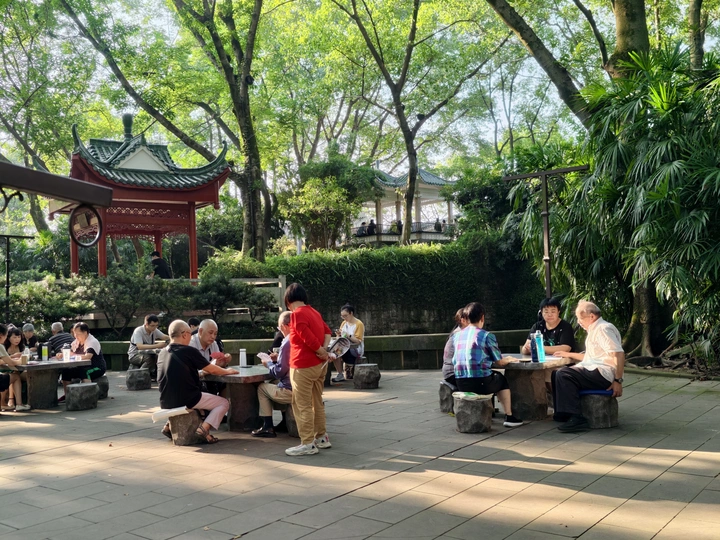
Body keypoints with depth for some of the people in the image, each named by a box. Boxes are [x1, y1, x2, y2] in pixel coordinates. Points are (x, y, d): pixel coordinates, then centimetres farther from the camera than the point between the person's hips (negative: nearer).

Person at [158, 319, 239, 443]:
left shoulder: (162, 353, 7)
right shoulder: (189, 351, -12)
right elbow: (212, 370, -3)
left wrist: (202, 372, 27)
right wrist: (227, 371, 16)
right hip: (187, 400, -7)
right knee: (224, 403, 8)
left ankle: (170, 425, 24)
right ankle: (204, 428, -10)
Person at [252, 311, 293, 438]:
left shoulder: (287, 343, -19)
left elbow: (279, 372, -17)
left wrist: (268, 363, 1)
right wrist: (277, 359, 18)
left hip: (290, 392, -8)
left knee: (261, 388, 15)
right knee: (273, 384, 32)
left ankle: (268, 427, 14)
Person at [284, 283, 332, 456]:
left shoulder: (297, 314, -16)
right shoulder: (313, 312, 11)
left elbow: (309, 338, -21)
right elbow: (327, 331, 14)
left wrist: (322, 352, -6)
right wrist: (324, 349, -1)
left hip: (304, 366, -9)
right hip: (319, 364, 9)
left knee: (302, 405, -3)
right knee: (317, 402, 17)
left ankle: (308, 444, 0)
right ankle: (321, 437, 25)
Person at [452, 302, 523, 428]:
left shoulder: (457, 336, 8)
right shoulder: (487, 336, -7)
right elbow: (499, 362, -2)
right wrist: (508, 360, 21)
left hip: (461, 384, 5)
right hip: (480, 383, -5)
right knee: (502, 379, 26)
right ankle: (509, 417, 25)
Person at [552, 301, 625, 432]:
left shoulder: (603, 329, -14)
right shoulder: (595, 329, 19)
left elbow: (619, 354, -24)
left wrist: (618, 381, -26)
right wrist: (569, 355, 29)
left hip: (603, 375, -11)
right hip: (593, 370, 11)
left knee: (564, 375, -24)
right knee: (558, 373, 12)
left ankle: (577, 418, -25)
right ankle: (563, 412, 16)